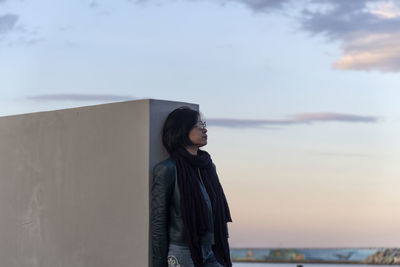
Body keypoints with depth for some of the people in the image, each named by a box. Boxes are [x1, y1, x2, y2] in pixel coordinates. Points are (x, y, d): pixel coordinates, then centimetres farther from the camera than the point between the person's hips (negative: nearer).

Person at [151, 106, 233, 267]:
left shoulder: (208, 167, 11)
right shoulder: (167, 169, -9)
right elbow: (157, 220, -8)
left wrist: (224, 253, 16)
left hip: (210, 254, 7)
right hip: (182, 252, -6)